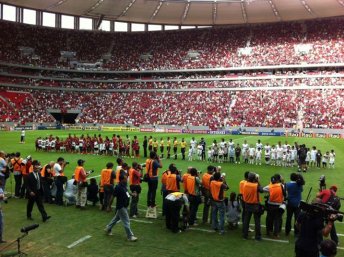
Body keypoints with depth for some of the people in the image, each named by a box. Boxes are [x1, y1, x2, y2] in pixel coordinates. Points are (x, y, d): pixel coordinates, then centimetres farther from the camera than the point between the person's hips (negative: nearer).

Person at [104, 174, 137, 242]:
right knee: (126, 221, -2)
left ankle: (108, 229, 40)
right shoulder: (118, 187, -23)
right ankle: (130, 236, 7)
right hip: (121, 206, -9)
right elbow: (113, 196, -20)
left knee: (117, 218, 24)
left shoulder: (124, 186, 3)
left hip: (125, 206, 9)